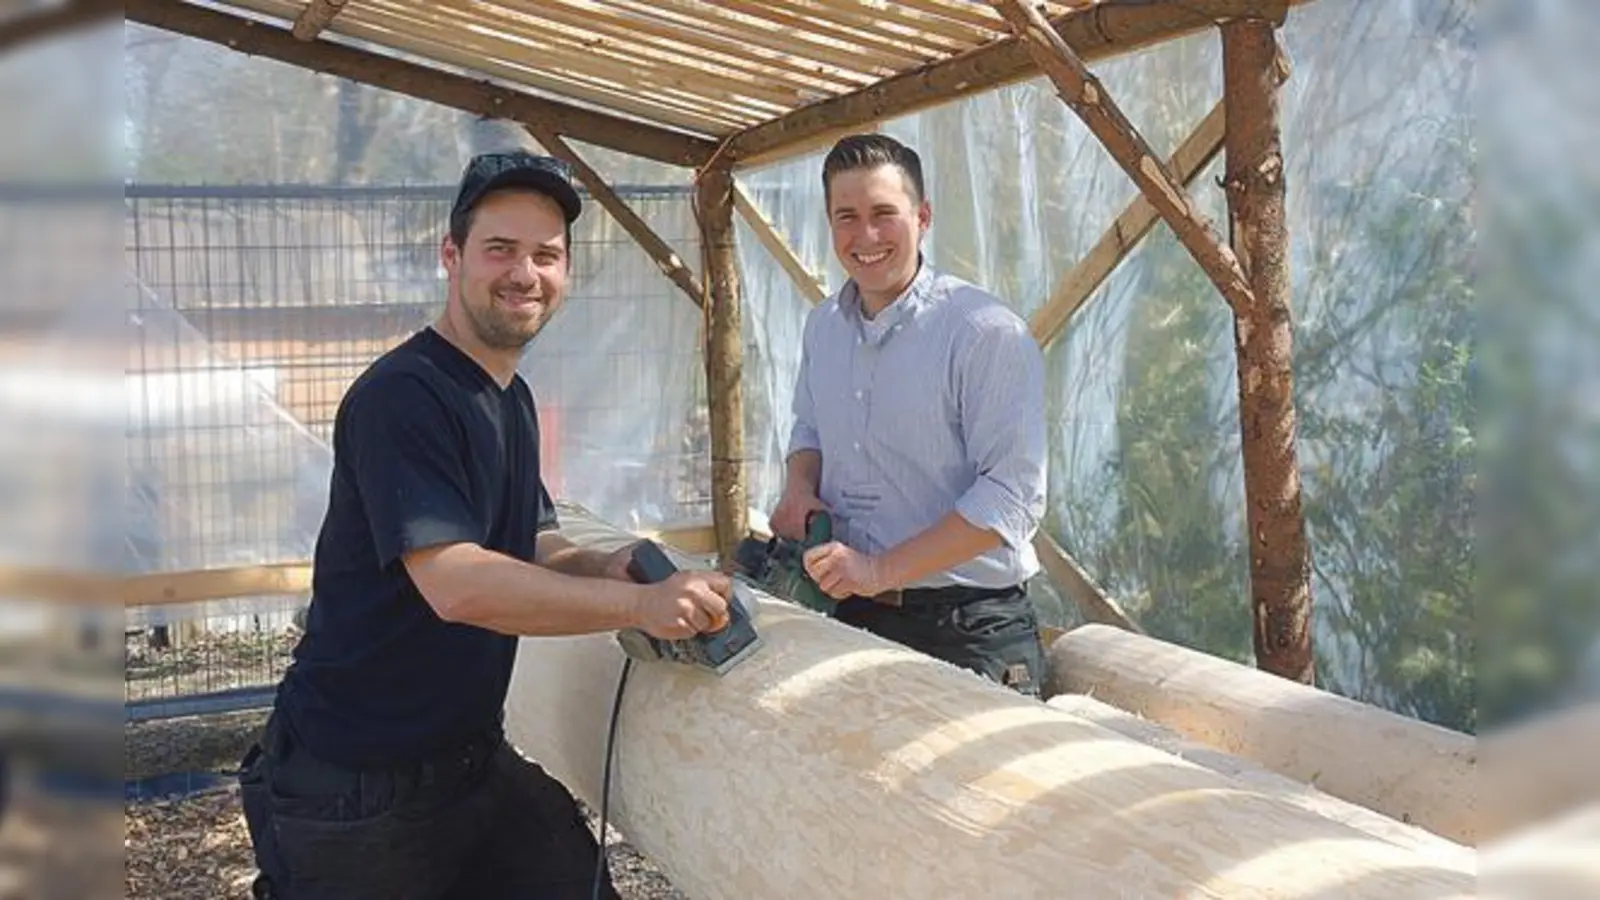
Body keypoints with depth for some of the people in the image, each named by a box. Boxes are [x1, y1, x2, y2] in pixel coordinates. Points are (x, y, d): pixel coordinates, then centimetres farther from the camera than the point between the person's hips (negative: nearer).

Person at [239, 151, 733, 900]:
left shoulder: (511, 397, 10)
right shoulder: (401, 396, -20)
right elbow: (457, 585, -29)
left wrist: (598, 567, -6)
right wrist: (638, 604, -32)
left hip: (473, 762, 8)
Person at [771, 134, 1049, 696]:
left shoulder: (988, 333, -15)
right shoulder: (823, 326, 8)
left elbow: (1012, 495, -20)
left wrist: (882, 571, -23)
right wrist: (799, 488, 2)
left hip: (968, 634, -6)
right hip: (847, 613, 6)